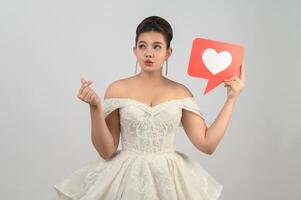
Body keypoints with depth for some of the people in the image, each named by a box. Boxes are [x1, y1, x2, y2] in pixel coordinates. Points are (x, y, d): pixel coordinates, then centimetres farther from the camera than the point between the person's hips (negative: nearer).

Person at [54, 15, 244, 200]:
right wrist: (95, 107, -17)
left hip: (168, 179, 2)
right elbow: (106, 151, -5)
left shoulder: (181, 92, 1)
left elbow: (207, 144, -2)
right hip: (128, 178, -1)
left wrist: (231, 99, -2)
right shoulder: (117, 89, -3)